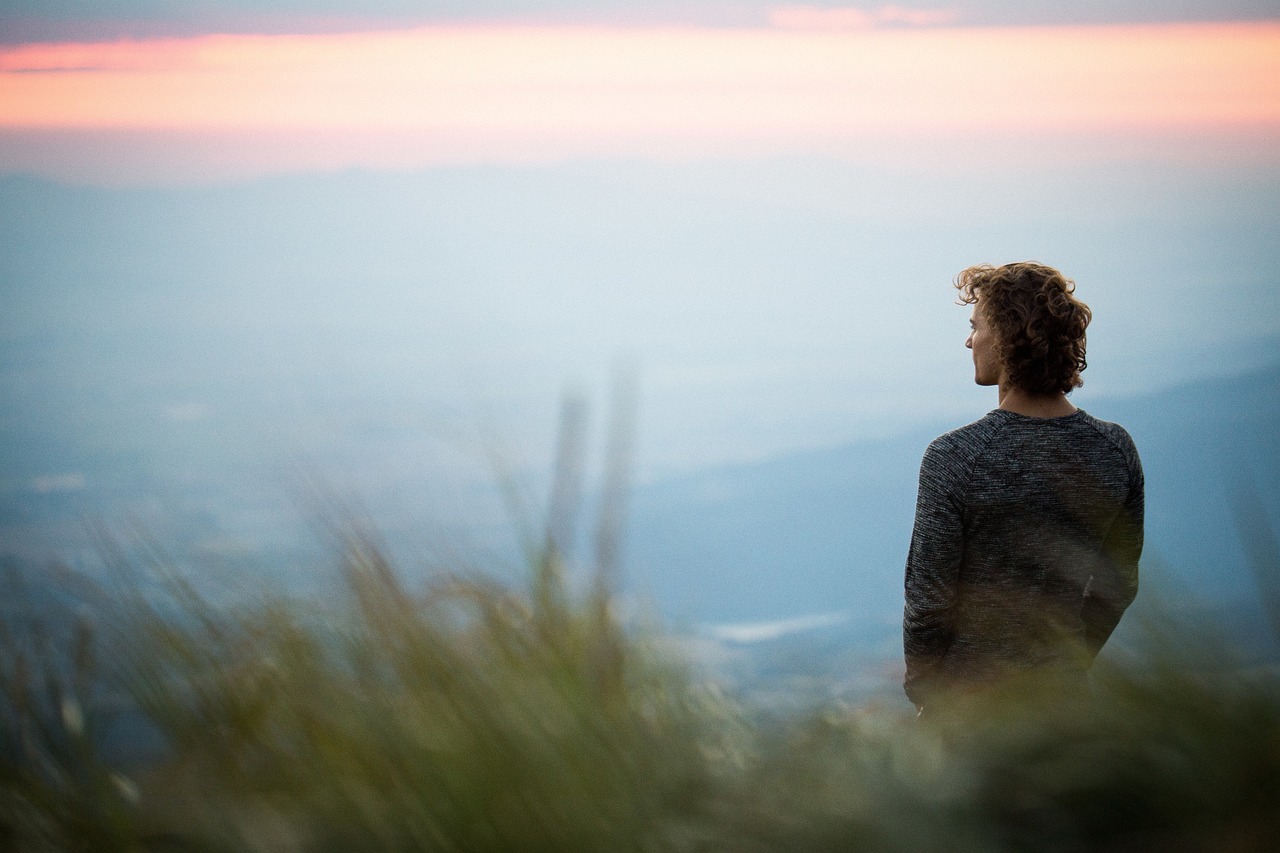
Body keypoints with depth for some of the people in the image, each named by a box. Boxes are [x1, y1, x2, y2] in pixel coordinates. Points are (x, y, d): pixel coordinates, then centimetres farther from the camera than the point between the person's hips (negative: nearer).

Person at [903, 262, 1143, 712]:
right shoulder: (1116, 450, -3)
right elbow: (1118, 587, 6)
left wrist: (923, 693, 0)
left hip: (970, 690, -5)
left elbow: (928, 600, -15)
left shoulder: (954, 458, -19)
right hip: (1063, 696, 5)